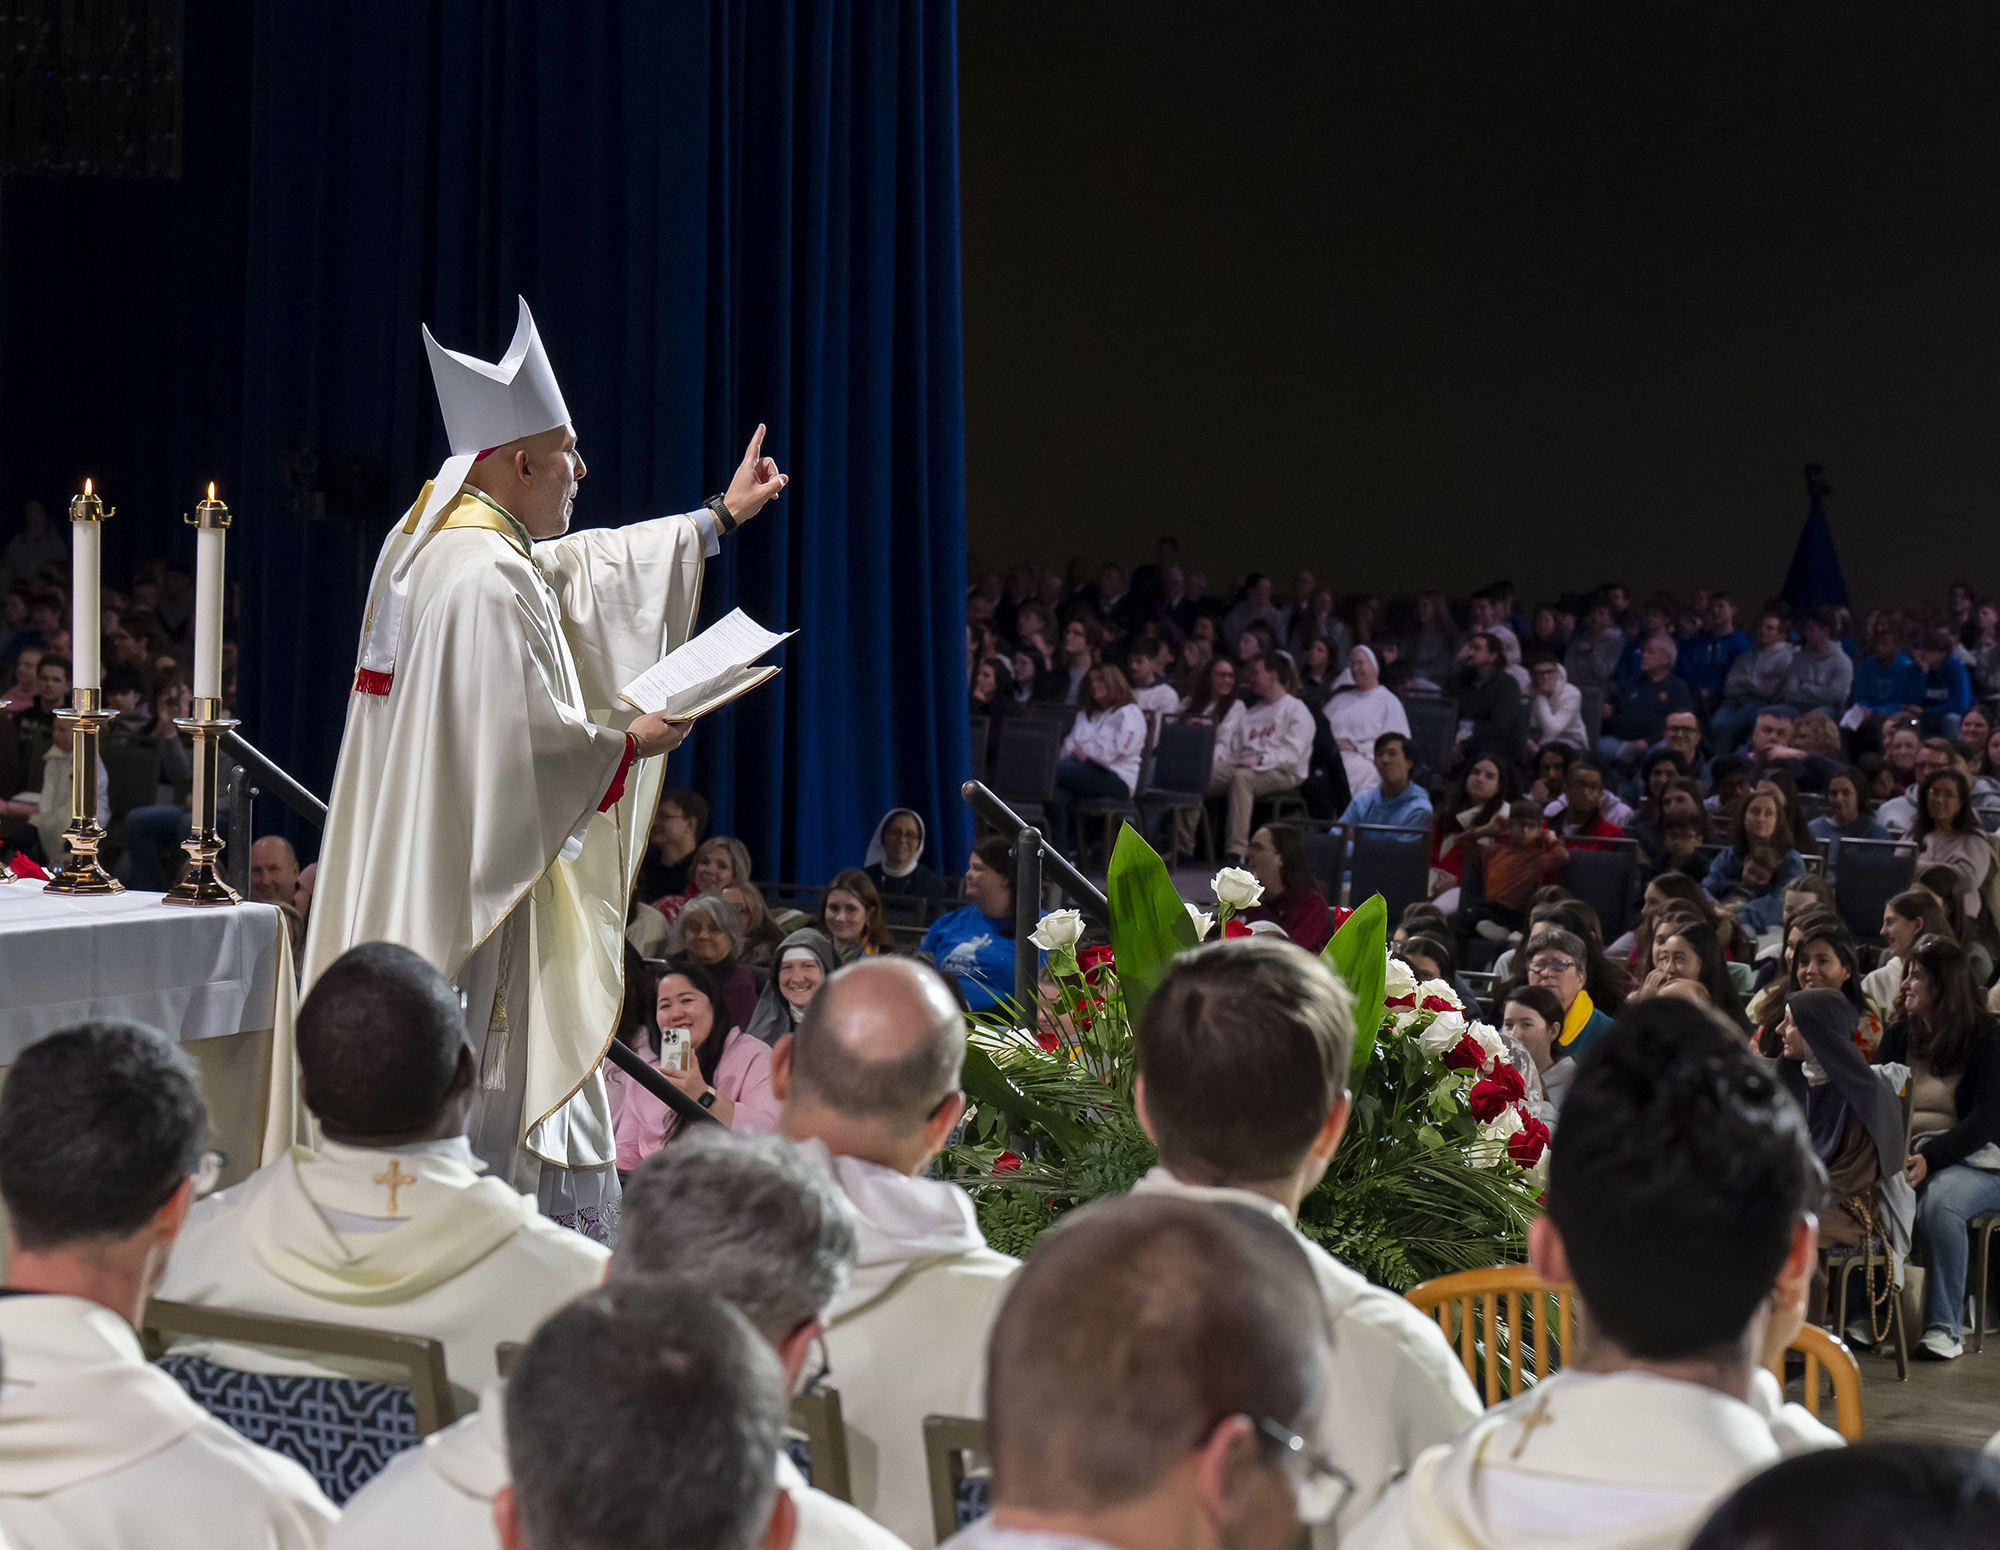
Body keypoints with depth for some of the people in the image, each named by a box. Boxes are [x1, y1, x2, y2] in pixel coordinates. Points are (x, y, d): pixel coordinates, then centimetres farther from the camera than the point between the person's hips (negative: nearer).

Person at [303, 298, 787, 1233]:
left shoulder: (426, 542, 12)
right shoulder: (490, 578, -20)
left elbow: (571, 568, 25)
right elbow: (533, 741, -23)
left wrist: (718, 520, 32)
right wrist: (633, 742, -4)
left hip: (410, 891, 10)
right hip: (487, 878, -10)